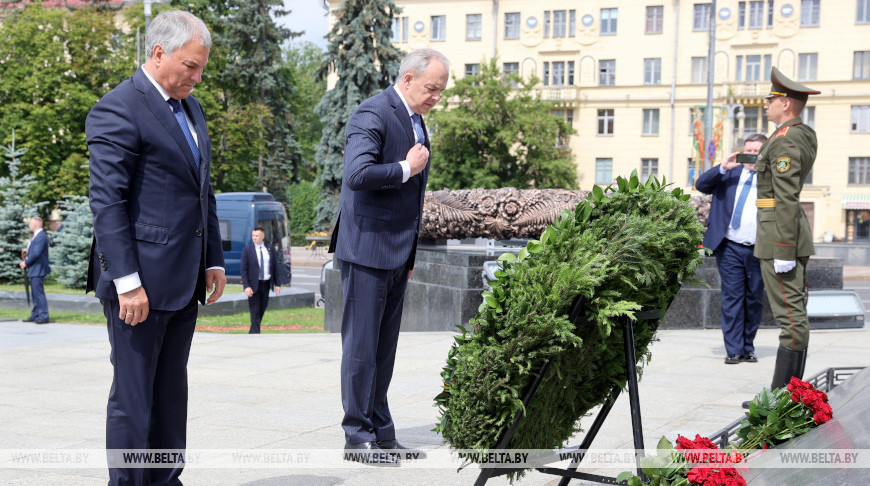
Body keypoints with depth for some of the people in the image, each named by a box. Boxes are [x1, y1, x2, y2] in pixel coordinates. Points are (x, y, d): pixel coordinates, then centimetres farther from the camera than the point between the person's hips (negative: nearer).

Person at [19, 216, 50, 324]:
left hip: (38, 270, -11)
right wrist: (25, 262, 7)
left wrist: (26, 263, -12)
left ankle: (43, 316, -9)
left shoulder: (41, 236, -17)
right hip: (34, 270, 11)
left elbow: (36, 253, -23)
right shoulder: (36, 236, 17)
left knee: (39, 293, -10)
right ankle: (35, 315, 21)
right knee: (35, 294, 15)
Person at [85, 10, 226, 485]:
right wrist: (127, 282, -21)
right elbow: (106, 202, -16)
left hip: (184, 282, 8)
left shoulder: (191, 108, 16)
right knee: (133, 395, -1)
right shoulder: (117, 111, -11)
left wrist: (214, 261, 18)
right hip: (141, 280, -8)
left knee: (171, 392, 14)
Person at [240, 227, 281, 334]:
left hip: (266, 284, 4)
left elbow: (275, 267, 11)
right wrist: (246, 286, -16)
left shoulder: (269, 250, 7)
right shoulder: (247, 250, -3)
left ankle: (252, 333, 25)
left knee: (262, 309, 11)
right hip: (254, 285, -4)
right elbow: (243, 270, -6)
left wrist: (277, 284, 5)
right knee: (255, 312, -5)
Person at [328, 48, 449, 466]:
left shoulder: (416, 121, 17)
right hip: (367, 247, -9)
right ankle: (358, 436, 3)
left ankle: (381, 433, 19)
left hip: (397, 252, 9)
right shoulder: (373, 114, -12)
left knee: (385, 346, 12)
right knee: (362, 344, -3)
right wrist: (406, 168, -14)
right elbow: (358, 174, -27)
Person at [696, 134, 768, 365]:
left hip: (759, 250, 0)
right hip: (730, 248, 0)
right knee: (732, 298, -1)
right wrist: (723, 168, -10)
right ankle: (733, 350, 2)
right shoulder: (729, 174, 11)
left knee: (754, 300, 6)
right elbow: (701, 185, 2)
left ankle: (748, 348, 17)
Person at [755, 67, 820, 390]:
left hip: (780, 234, -11)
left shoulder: (784, 141, -16)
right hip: (797, 232, 11)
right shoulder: (806, 135, 14)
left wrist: (783, 251, -23)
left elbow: (787, 199, -22)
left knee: (790, 315, -10)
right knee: (795, 313, 11)